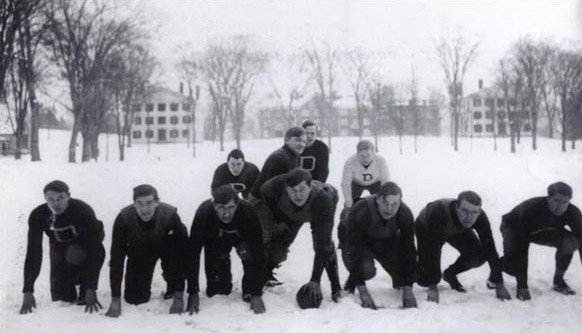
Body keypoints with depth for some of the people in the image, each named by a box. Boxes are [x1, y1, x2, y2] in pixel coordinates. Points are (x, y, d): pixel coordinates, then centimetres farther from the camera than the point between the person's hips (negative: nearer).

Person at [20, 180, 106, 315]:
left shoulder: (83, 211, -35)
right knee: (59, 295, -5)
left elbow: (95, 251, -36)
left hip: (84, 245, -3)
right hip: (59, 247, 3)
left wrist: (91, 289, -42)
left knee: (74, 254, -37)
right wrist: (28, 292, -32)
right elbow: (33, 252, -26)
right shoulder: (38, 215, -26)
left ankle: (85, 296, -14)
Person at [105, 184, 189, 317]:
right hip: (138, 251, 1)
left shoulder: (170, 215, -37)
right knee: (134, 298, -6)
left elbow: (181, 255, -33)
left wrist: (179, 296, -35)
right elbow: (116, 258, -28)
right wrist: (115, 299, -30)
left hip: (166, 246, 0)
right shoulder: (123, 218, -33)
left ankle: (173, 291, -1)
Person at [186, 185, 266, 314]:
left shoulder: (248, 212, -38)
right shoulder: (204, 213, -37)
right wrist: (193, 292, -36)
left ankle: (250, 293, -9)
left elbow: (258, 254, -37)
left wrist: (257, 294, -40)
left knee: (249, 254, -33)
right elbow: (193, 253, -33)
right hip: (214, 239, 1)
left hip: (241, 236, 0)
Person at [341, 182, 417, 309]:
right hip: (360, 243, -4)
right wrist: (362, 291, -37)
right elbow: (353, 248, -34)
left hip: (387, 242, 4)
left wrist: (408, 289, -27)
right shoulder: (360, 211, -36)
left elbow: (408, 249, -22)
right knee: (367, 270, -33)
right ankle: (350, 286, 1)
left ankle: (399, 283, 17)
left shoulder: (405, 214, -25)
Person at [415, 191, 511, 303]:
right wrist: (432, 287, -44)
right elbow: (432, 250, -43)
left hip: (458, 230, 4)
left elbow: (490, 250, -26)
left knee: (477, 257, -19)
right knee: (427, 279, -17)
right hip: (427, 229, -4)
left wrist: (499, 285, -27)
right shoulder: (439, 213, -45)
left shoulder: (481, 218, -33)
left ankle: (450, 274, 10)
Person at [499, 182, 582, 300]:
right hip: (514, 227, -4)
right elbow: (522, 250, -41)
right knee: (514, 263, -32)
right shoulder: (529, 209, -40)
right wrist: (522, 287, -43)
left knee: (571, 242, -25)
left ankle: (558, 280, -2)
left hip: (543, 230, 4)